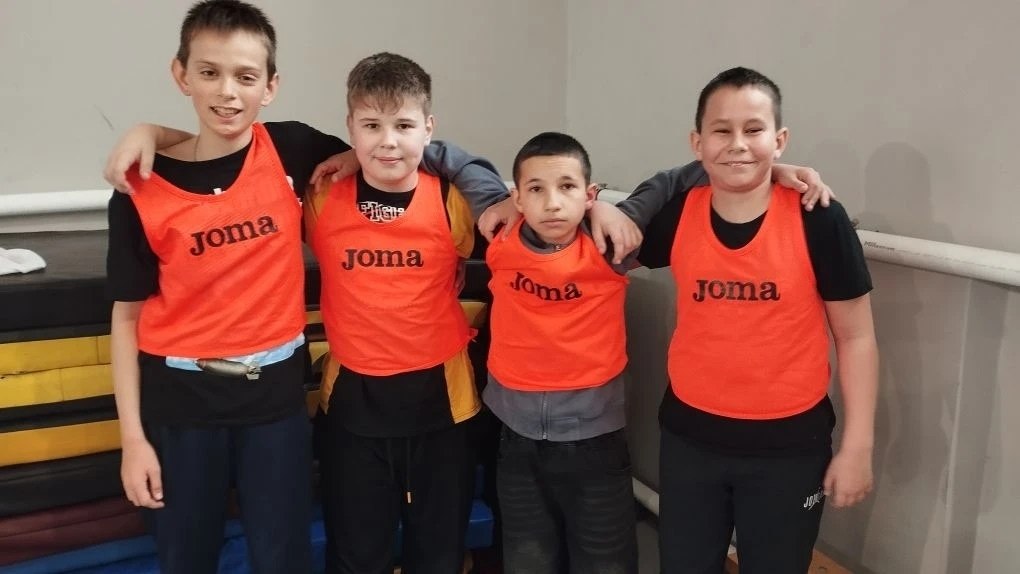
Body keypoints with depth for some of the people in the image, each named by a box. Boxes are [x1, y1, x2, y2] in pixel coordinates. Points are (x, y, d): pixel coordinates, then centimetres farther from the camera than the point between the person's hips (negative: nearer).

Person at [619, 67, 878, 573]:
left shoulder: (819, 220, -13)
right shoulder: (676, 215, -6)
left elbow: (855, 337, -6)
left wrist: (857, 446, -5)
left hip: (788, 445, -2)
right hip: (689, 437, 3)